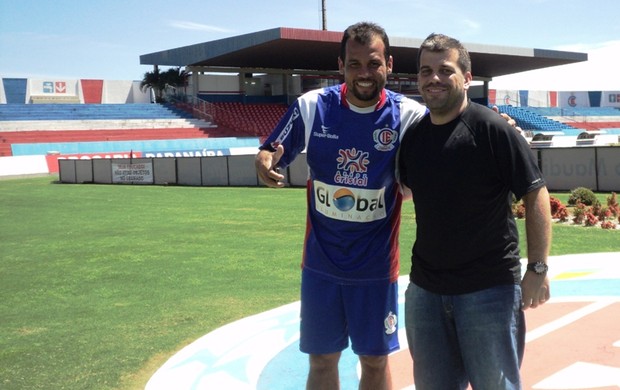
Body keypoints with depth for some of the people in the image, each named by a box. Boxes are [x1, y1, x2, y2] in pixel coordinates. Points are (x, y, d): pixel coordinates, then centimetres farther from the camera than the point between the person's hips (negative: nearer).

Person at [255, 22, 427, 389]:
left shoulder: (410, 115, -11)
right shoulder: (312, 105, -8)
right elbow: (272, 152, 1)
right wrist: (265, 162, -22)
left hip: (376, 265, -1)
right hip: (321, 262, 1)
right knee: (322, 360, 13)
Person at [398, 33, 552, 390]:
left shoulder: (492, 128, -12)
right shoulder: (412, 136, 4)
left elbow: (536, 195, -11)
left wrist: (538, 268, -15)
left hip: (490, 289, -5)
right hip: (424, 289, 6)